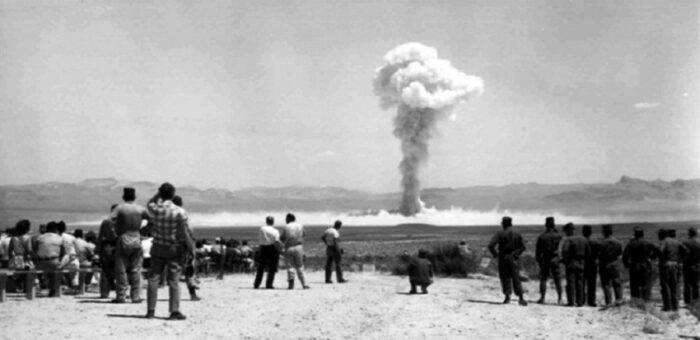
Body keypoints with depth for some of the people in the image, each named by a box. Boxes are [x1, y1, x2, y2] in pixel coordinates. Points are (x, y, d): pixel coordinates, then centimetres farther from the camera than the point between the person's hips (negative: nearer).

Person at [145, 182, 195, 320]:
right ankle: (174, 311, -1)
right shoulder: (179, 212, -14)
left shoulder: (156, 209, -5)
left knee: (153, 278, 7)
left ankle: (151, 311, 7)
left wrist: (159, 193, 12)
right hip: (174, 249, -2)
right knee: (173, 280, 0)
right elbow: (185, 233, -12)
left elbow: (150, 203, 22)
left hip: (158, 248, 2)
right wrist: (191, 248, -2)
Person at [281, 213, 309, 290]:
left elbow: (282, 238, -2)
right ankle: (304, 284, 7)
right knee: (300, 267, 9)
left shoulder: (286, 227, -6)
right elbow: (302, 235, 12)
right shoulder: (300, 226, 3)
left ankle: (291, 283, -4)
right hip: (299, 247, 2)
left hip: (288, 248, -2)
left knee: (290, 266, 4)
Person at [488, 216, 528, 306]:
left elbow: (491, 245, -13)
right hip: (513, 259, 1)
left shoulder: (499, 234, -5)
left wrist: (495, 254, 0)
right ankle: (520, 297, -8)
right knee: (516, 279, 2)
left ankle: (507, 297, 4)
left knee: (505, 278, 7)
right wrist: (517, 254, 13)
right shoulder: (517, 235, 3)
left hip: (503, 258, -1)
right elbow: (522, 247, 2)